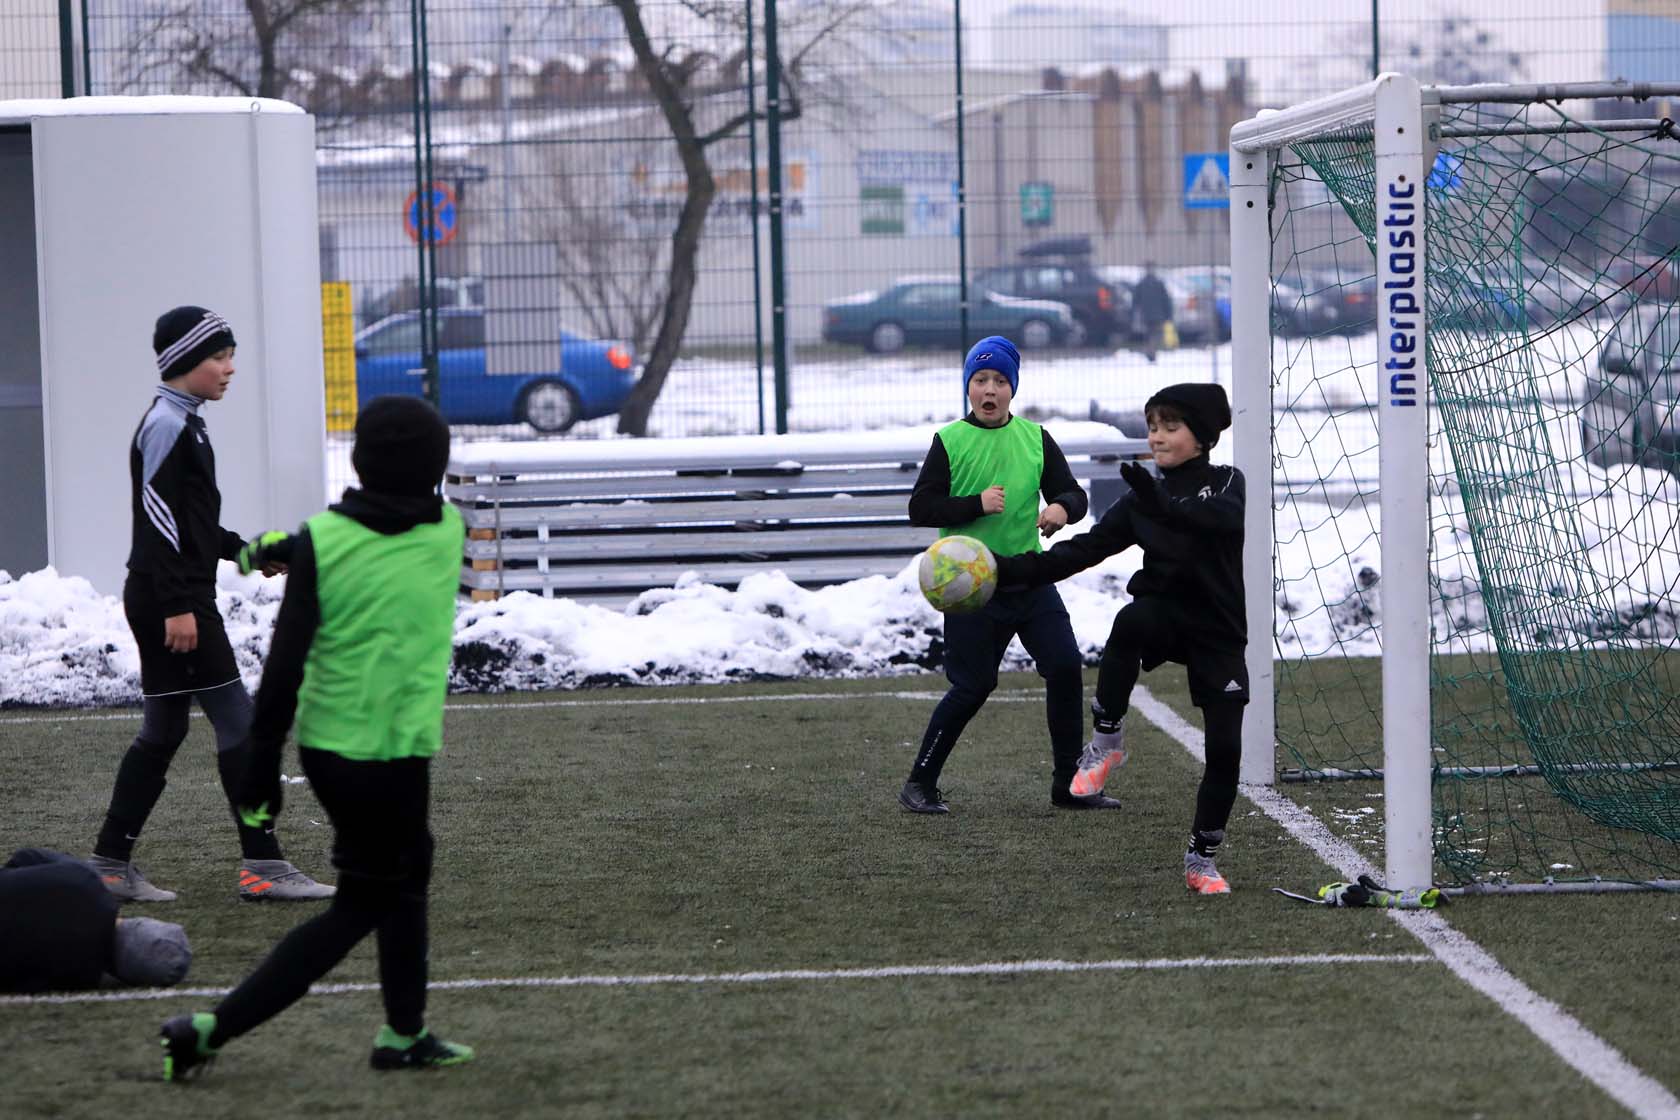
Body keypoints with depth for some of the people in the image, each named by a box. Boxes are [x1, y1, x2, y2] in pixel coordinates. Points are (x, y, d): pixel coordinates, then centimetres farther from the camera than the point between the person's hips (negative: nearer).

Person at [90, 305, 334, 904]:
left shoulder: (185, 424, 18)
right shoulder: (166, 425, -13)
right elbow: (157, 518, -19)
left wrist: (245, 552, 18)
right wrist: (177, 606, -22)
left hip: (162, 602, 10)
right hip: (172, 599, -10)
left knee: (162, 730, 12)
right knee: (237, 722, -9)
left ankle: (110, 864, 15)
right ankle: (262, 865, -7)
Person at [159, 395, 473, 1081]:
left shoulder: (322, 540, -8)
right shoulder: (447, 534, -6)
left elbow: (285, 664, -10)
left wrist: (262, 766, -4)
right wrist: (292, 548, 16)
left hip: (323, 744, 3)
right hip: (392, 754, -3)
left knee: (406, 872, 22)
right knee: (359, 908, 4)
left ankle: (404, 1035, 27)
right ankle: (214, 1029, -6)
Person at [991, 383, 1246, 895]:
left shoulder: (1228, 483, -3)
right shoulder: (1142, 500, 6)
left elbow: (1227, 519, -28)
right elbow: (1084, 550, 0)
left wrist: (1164, 506, -45)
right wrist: (1013, 570, -13)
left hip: (1219, 633, -1)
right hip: (1163, 617, 1)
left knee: (1225, 747, -9)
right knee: (1131, 619, -36)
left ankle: (1201, 859, 6)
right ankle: (1107, 740, -24)